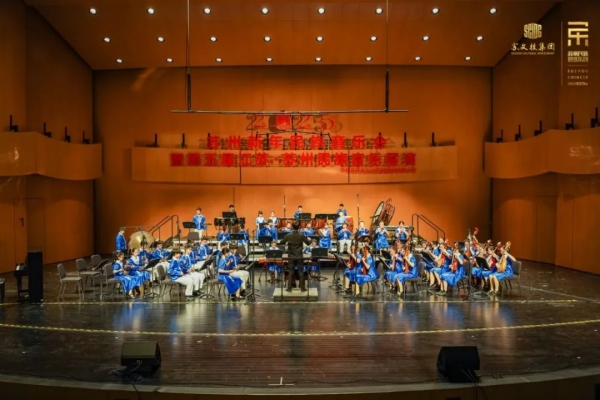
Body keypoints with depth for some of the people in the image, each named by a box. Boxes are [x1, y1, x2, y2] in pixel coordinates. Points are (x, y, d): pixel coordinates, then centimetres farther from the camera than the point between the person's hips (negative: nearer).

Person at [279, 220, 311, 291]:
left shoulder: (288, 236, -9)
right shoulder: (302, 236, -10)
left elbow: (280, 243, 1)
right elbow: (308, 243, 3)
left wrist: (287, 242, 20)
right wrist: (309, 239, 25)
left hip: (291, 257, 1)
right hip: (299, 256, -1)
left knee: (291, 272, 8)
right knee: (301, 272, 7)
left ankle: (289, 288, 9)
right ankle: (302, 287, 10)